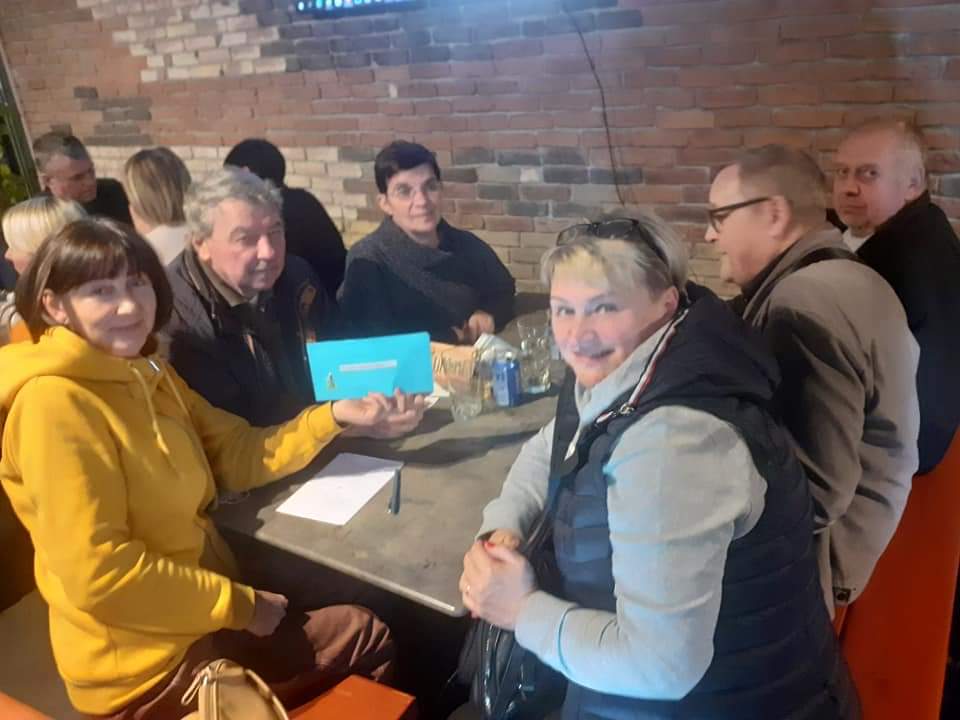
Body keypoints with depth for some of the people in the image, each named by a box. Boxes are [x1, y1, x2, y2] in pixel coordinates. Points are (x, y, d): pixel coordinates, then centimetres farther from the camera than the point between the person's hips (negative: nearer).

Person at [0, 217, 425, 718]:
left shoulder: (145, 374, 7)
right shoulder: (54, 401, -23)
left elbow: (241, 455, 3)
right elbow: (99, 575, -26)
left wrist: (333, 418, -10)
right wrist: (238, 604, -17)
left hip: (189, 617, 8)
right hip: (147, 662, -8)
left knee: (364, 634, 14)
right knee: (366, 639, 2)